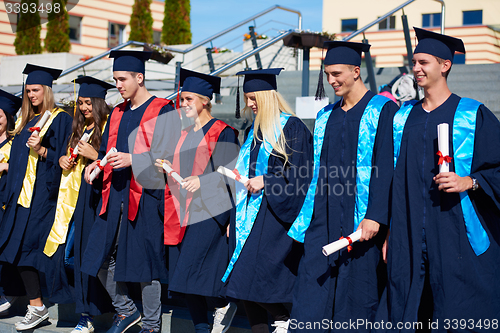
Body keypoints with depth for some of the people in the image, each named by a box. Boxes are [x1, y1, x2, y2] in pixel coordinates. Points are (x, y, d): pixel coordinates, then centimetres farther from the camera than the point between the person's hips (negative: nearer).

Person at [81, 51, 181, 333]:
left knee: (144, 261, -2)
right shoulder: (118, 113, 16)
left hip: (145, 195, -7)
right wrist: (98, 164, 1)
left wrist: (131, 160, -24)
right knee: (102, 257, 7)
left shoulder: (162, 112, -6)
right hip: (115, 193, 7)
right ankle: (126, 310, 26)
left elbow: (167, 156, -13)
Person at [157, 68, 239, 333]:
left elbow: (229, 171, -11)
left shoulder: (222, 131, -6)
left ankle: (223, 304, 9)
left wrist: (203, 180, -24)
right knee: (190, 279, 6)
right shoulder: (187, 134, 17)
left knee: (189, 269, -14)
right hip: (187, 210, 8)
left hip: (210, 209, -8)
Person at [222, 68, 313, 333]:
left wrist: (266, 181, -16)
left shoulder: (291, 127, -6)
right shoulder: (253, 131, 17)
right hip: (249, 214, 8)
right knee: (243, 282, 3)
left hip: (274, 215, -7)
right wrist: (235, 217, 16)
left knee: (258, 278, -13)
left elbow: (300, 175, -10)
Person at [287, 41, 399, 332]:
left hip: (362, 223, -5)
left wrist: (375, 216, -20)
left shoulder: (383, 110, -3)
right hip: (324, 223, 5)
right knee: (310, 304, 0)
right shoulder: (325, 117, 16)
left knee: (358, 303, 1)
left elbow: (387, 168, -10)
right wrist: (304, 223, 14)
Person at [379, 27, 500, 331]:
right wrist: (388, 232, 11)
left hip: (458, 242, -4)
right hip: (410, 243, 4)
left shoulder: (474, 116, 0)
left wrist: (469, 182, -19)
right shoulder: (403, 118, 13)